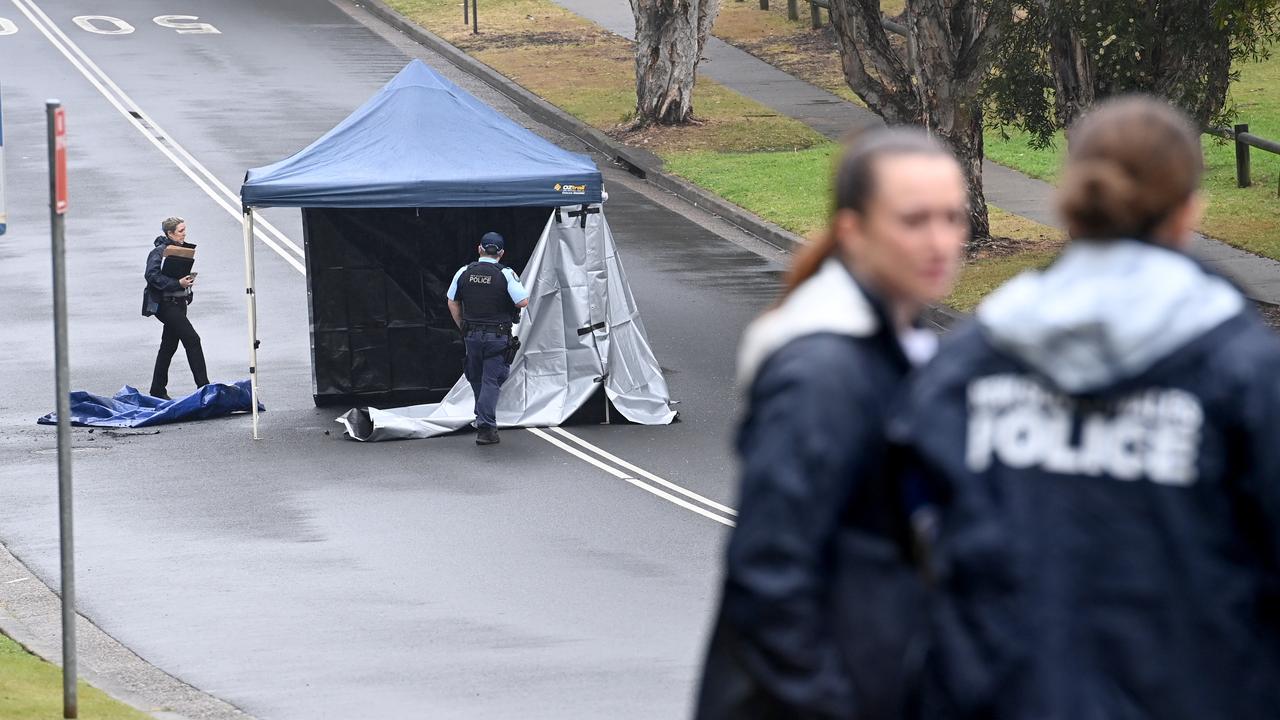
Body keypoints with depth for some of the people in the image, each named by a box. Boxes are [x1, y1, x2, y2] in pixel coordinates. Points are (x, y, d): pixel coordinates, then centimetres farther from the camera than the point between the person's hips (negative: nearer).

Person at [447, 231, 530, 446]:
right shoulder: (505, 275, -11)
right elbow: (523, 302, -14)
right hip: (497, 337, -3)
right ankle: (485, 427, -8)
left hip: (472, 335, 3)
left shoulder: (464, 273, 2)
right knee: (491, 381, -1)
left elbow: (452, 303, 9)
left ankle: (483, 420, 29)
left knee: (477, 379, 19)